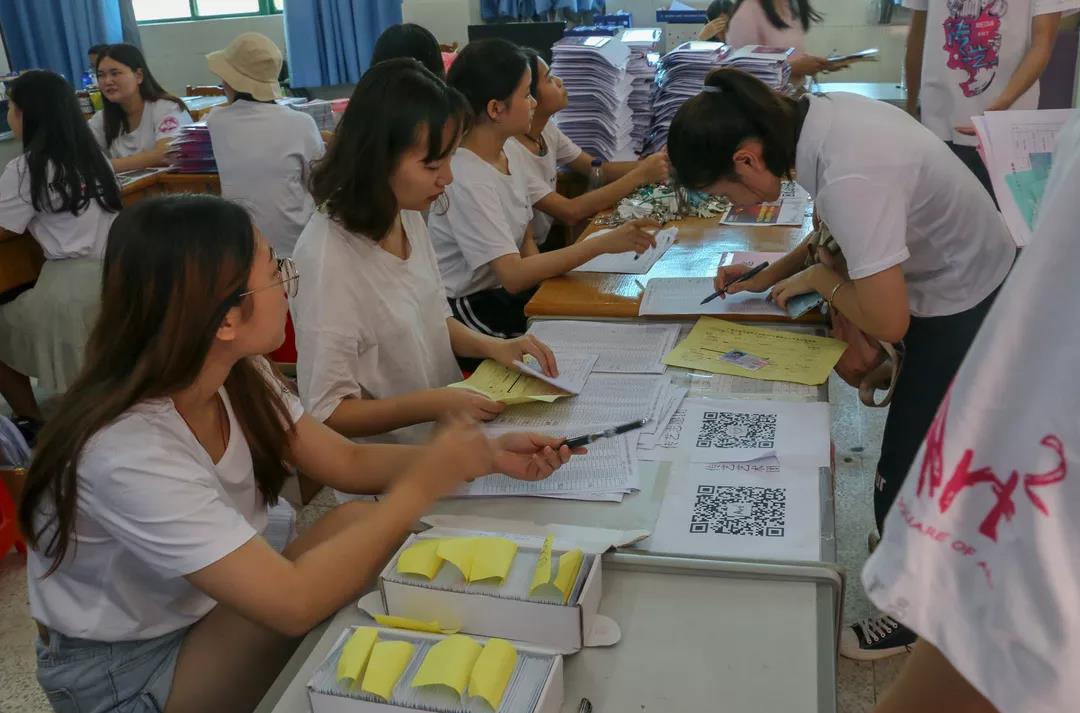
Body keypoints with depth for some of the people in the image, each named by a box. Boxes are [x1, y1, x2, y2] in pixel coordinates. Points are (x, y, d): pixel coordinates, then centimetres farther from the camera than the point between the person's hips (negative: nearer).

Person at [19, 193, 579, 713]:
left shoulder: (239, 375, -13)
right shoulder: (129, 452, -34)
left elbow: (348, 463, -1)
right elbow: (293, 603, -35)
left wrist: (489, 456, -12)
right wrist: (422, 486, -28)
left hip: (206, 609, 7)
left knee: (360, 525, -15)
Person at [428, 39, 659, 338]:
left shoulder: (509, 157, 3)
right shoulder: (466, 181, -23)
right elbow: (513, 276, -28)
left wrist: (545, 280, -11)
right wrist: (602, 244, -30)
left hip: (507, 291, 8)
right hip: (472, 311, -8)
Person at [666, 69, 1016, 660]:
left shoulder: (849, 179, -38)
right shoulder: (817, 115, -10)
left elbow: (887, 323, -31)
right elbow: (849, 228, 7)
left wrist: (819, 279, -15)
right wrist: (771, 274, 0)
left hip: (962, 313, -8)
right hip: (966, 282, 8)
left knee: (907, 478, 7)